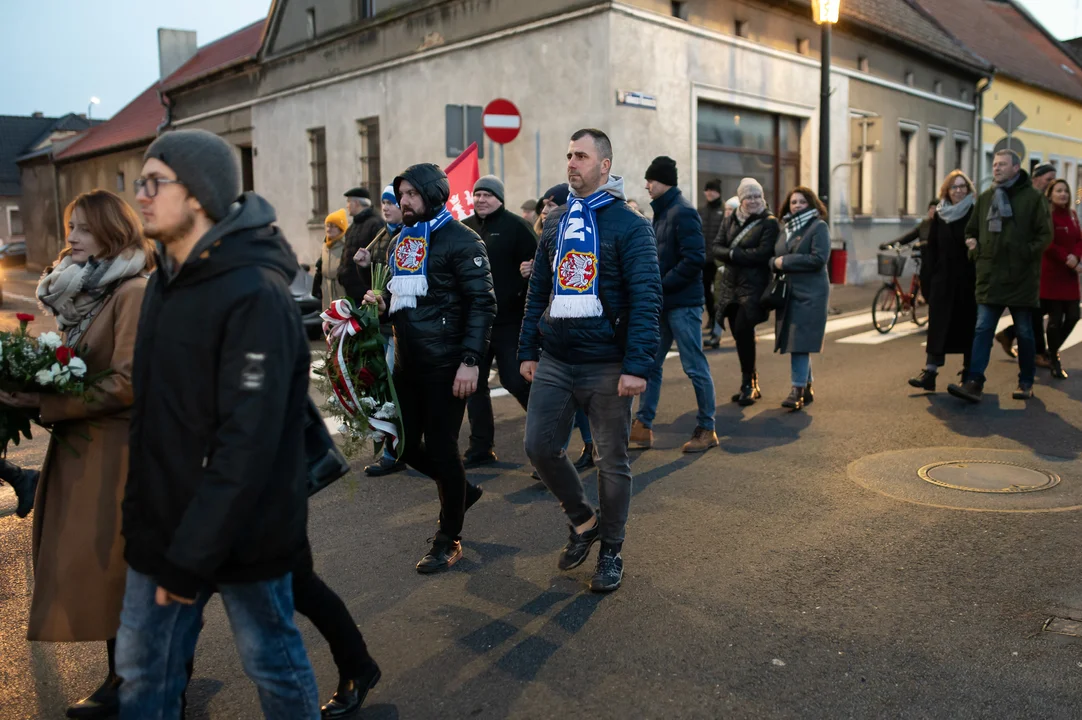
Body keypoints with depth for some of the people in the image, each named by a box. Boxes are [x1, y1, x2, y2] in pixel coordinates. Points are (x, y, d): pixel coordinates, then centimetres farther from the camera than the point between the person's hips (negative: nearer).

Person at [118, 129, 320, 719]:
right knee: (142, 670, 16)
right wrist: (150, 526, 12)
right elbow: (153, 409, 14)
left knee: (273, 665, 13)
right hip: (163, 527, 7)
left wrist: (192, 555, -22)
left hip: (239, 534, -7)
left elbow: (247, 443, -25)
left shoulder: (255, 295, -21)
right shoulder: (167, 281, 7)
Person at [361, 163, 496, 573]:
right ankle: (462, 490, 37)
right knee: (407, 446, 11)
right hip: (407, 363, 8)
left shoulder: (460, 240, -9)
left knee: (440, 447, 0)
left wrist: (470, 361, -20)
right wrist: (382, 304, 4)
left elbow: (482, 303, -13)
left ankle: (448, 539, 17)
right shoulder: (403, 240, 15)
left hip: (445, 366, -8)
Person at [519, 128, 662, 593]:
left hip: (606, 366, -5)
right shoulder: (555, 223, 11)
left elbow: (646, 299, -13)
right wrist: (527, 350, 10)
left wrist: (637, 366, -20)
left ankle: (611, 551, 24)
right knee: (540, 447, 5)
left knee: (611, 461, 6)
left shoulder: (628, 225, -7)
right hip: (554, 362, 6)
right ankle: (583, 522, 29)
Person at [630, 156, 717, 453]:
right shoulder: (661, 212, 15)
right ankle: (642, 427, 17)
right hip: (663, 303, 9)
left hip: (683, 303, -9)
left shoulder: (683, 212, -13)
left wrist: (661, 285, -18)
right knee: (650, 364, 10)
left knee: (695, 367, 0)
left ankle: (707, 429, 13)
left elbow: (694, 259, -21)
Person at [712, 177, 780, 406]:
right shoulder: (729, 221, 13)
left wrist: (733, 253, -9)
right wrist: (734, 254, -15)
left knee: (743, 329, -15)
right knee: (739, 334, 8)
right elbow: (715, 248, 4)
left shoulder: (769, 223, -3)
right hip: (730, 286, 5)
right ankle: (751, 385, 21)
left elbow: (763, 254, -14)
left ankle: (748, 384, 0)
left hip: (754, 286, -5)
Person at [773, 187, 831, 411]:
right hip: (788, 293, 7)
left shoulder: (818, 226, -4)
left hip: (809, 294, -7)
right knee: (795, 343, 10)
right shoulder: (787, 227, 17)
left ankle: (798, 390, -10)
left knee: (800, 342, -12)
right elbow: (776, 256, 20)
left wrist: (785, 262, -12)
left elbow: (819, 258, -15)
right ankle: (807, 388, 22)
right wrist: (776, 263, -4)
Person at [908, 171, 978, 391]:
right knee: (938, 326, 0)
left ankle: (969, 375, 18)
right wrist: (927, 279, 0)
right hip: (943, 280, 3)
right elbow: (931, 249, 6)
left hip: (968, 281, -3)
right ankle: (930, 373, -1)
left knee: (967, 327, 6)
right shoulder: (940, 216, 9)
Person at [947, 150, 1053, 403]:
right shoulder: (985, 197, 9)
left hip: (1021, 278, -3)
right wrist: (975, 251, 2)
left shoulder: (1032, 197, -2)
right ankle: (974, 382, -8)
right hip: (989, 277, 3)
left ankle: (1026, 383, 21)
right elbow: (971, 231, 18)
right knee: (982, 330, -4)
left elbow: (1045, 234, -4)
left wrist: (1027, 254, -15)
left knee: (1024, 332, 9)